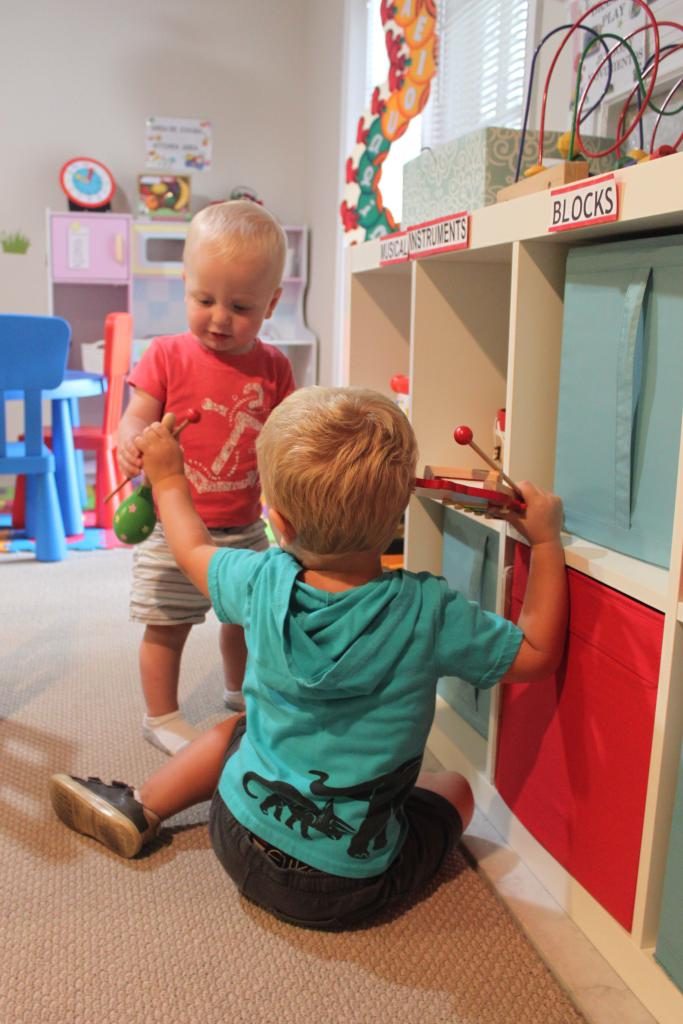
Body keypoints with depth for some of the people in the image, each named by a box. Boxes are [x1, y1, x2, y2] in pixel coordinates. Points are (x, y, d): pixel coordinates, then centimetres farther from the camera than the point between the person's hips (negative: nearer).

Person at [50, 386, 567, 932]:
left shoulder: (263, 582, -14)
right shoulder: (429, 610, -22)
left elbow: (195, 550, 8)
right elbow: (537, 653, -9)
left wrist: (168, 479, 24)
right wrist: (546, 539, -2)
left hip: (240, 843, 3)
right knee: (454, 788, 23)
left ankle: (140, 806, 32)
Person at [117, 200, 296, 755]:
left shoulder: (272, 366, 1)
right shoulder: (168, 355, -8)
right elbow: (136, 418, -13)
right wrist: (131, 442, -35)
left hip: (246, 526, 4)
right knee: (167, 624, 6)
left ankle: (240, 689, 48)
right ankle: (161, 716, 27)